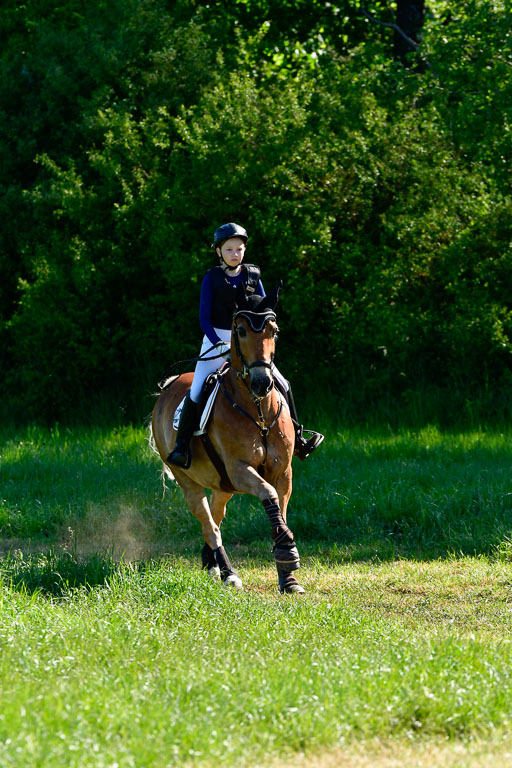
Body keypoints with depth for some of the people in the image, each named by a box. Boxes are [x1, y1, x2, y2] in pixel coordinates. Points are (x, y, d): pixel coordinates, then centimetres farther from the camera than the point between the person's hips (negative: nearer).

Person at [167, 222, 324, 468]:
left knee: (282, 385, 0)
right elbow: (204, 317, -7)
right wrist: (218, 344, -21)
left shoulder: (252, 276, 3)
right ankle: (182, 446, -8)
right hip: (216, 341, -3)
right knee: (196, 391, -17)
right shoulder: (212, 278, -5)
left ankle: (295, 438, 15)